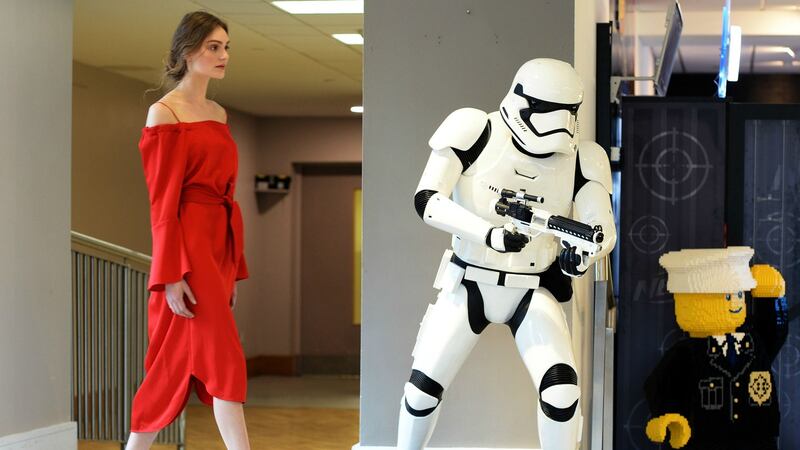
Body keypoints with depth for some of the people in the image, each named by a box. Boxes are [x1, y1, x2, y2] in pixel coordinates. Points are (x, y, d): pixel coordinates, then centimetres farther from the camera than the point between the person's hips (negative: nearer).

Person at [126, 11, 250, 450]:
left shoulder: (219, 113, 16)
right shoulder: (165, 113, -7)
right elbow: (162, 201, -11)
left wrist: (234, 266, 16)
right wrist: (172, 275, -17)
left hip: (221, 244, 7)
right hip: (188, 244, -7)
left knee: (180, 360, 9)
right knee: (222, 355, -10)